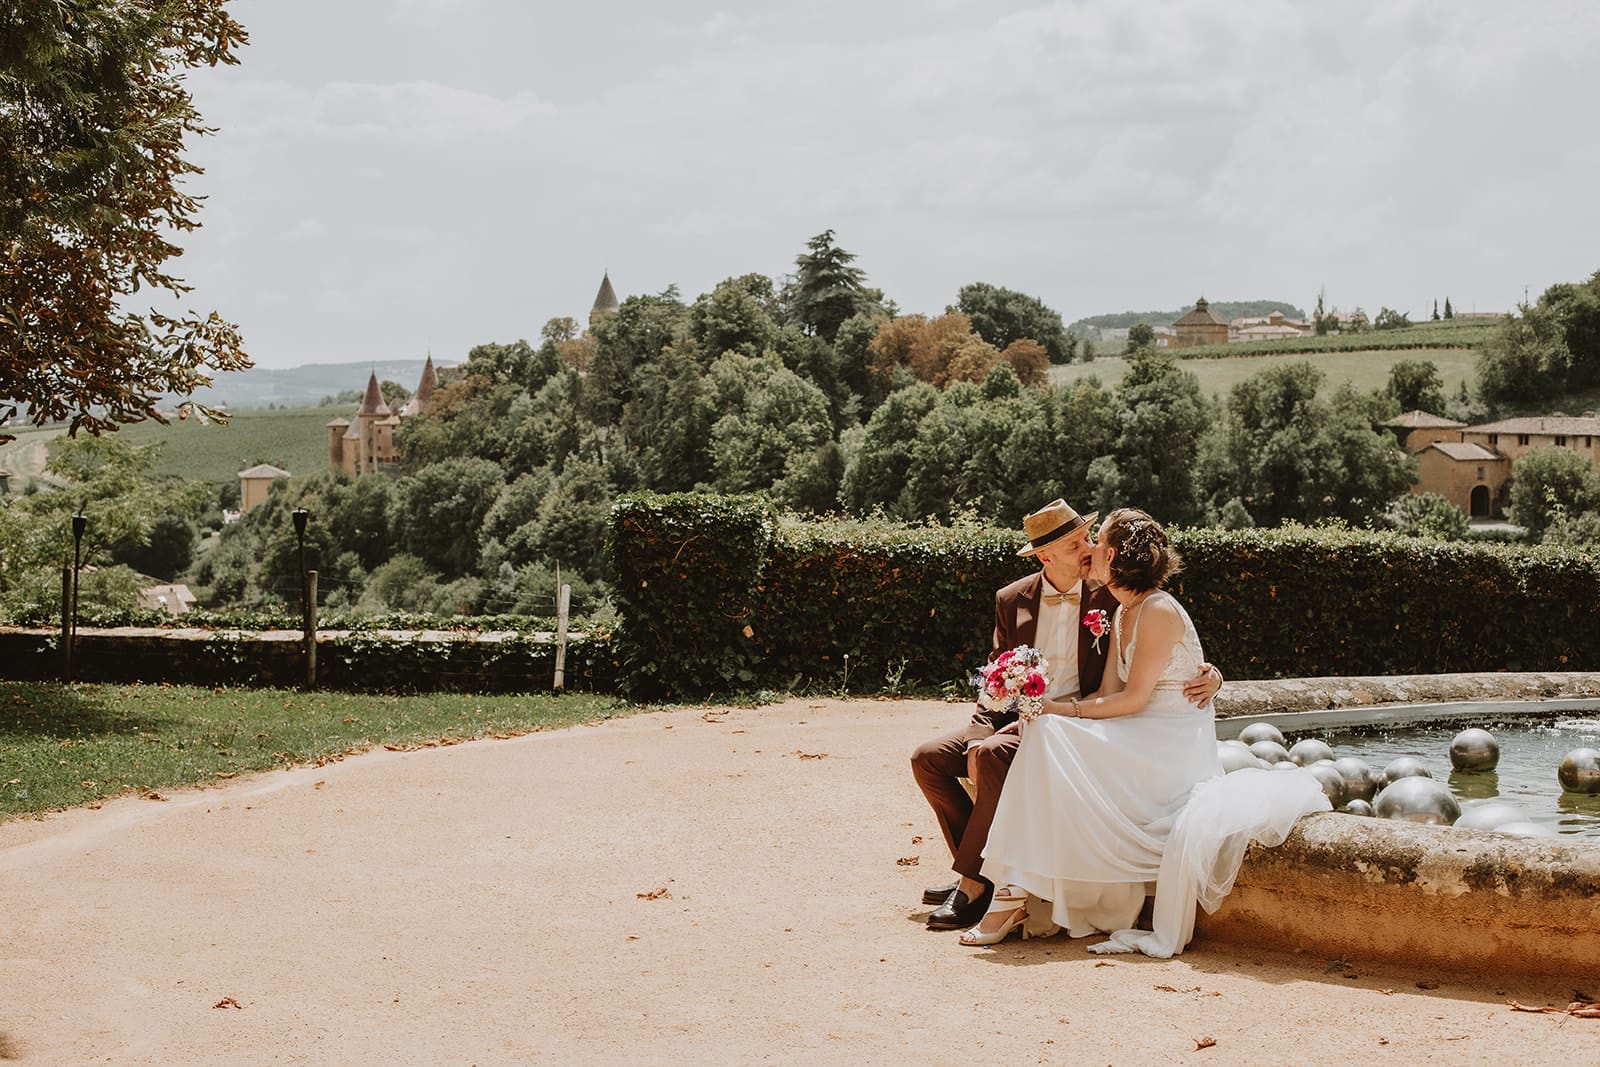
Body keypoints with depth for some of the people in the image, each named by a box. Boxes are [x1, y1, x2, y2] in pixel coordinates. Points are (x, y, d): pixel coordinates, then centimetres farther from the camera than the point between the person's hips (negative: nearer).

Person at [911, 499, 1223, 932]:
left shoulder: (1110, 596, -1)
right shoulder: (1012, 600, 8)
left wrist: (1210, 675, -21)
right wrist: (984, 732, -10)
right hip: (1013, 719, 5)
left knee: (995, 756, -32)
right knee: (927, 758, -10)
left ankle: (973, 886, -24)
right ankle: (974, 867, -1)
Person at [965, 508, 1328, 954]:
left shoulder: (1159, 612, -13)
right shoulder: (1122, 615, 15)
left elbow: (1132, 699, -16)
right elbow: (1109, 694, 10)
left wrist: (1062, 710, -12)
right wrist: (1041, 710, -2)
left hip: (1171, 748, -8)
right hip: (1140, 744, 8)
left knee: (1050, 737, -23)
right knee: (1043, 734, -13)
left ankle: (1020, 892, -19)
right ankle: (1018, 891, -17)